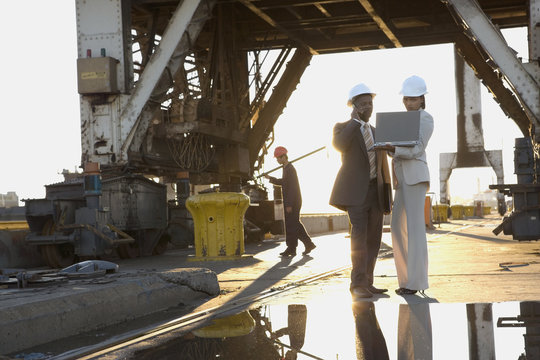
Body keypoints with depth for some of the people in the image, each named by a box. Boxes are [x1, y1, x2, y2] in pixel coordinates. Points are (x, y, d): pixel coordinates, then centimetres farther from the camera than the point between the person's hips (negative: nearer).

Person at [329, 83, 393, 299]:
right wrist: (355, 120, -14)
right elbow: (338, 145, -22)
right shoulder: (343, 128, 3)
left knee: (373, 238, 4)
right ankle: (357, 284, -18)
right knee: (359, 234, -18)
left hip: (375, 191, 6)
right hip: (356, 190, -6)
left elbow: (383, 166, 20)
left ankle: (367, 283, 9)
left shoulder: (377, 133, 20)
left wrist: (388, 195, 12)